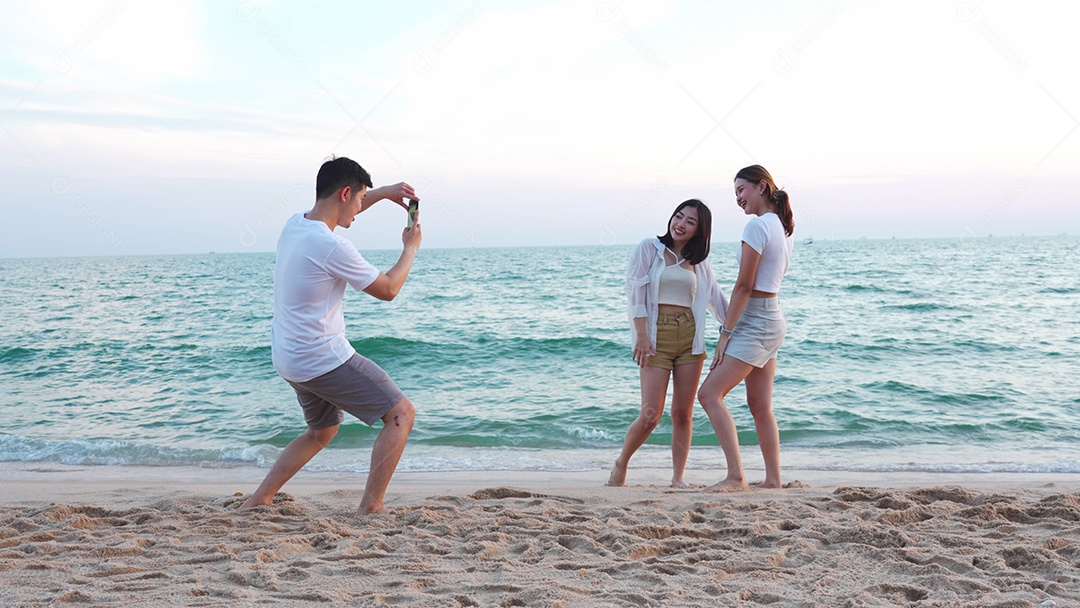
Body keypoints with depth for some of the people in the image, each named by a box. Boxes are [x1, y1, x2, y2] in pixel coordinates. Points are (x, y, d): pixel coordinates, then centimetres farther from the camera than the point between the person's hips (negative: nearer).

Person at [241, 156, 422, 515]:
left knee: (321, 432, 28)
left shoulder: (294, 225, 4)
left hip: (289, 360, 9)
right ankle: (370, 507, -4)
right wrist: (410, 248, 7)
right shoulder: (333, 248, -22)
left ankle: (258, 500, 28)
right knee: (401, 414, -1)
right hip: (325, 360, -9)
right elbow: (388, 290, -8)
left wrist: (382, 194, 24)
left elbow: (336, 213, 29)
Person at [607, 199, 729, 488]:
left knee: (683, 413, 3)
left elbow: (718, 299, 18)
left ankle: (678, 478, 14)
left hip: (690, 336, 4)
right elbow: (637, 293, -4)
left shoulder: (699, 262, 13)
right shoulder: (650, 247, 2)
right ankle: (621, 464, 15)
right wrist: (641, 335, -12)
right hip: (657, 334, -4)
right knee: (651, 415, -9)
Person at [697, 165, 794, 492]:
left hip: (754, 323, -10)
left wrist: (725, 332, -13)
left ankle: (736, 477, -12)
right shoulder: (782, 227, 14)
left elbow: (744, 285, -17)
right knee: (760, 406, 12)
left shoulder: (757, 225, -15)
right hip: (772, 320, 10)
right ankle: (773, 480, 15)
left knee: (709, 393, -9)